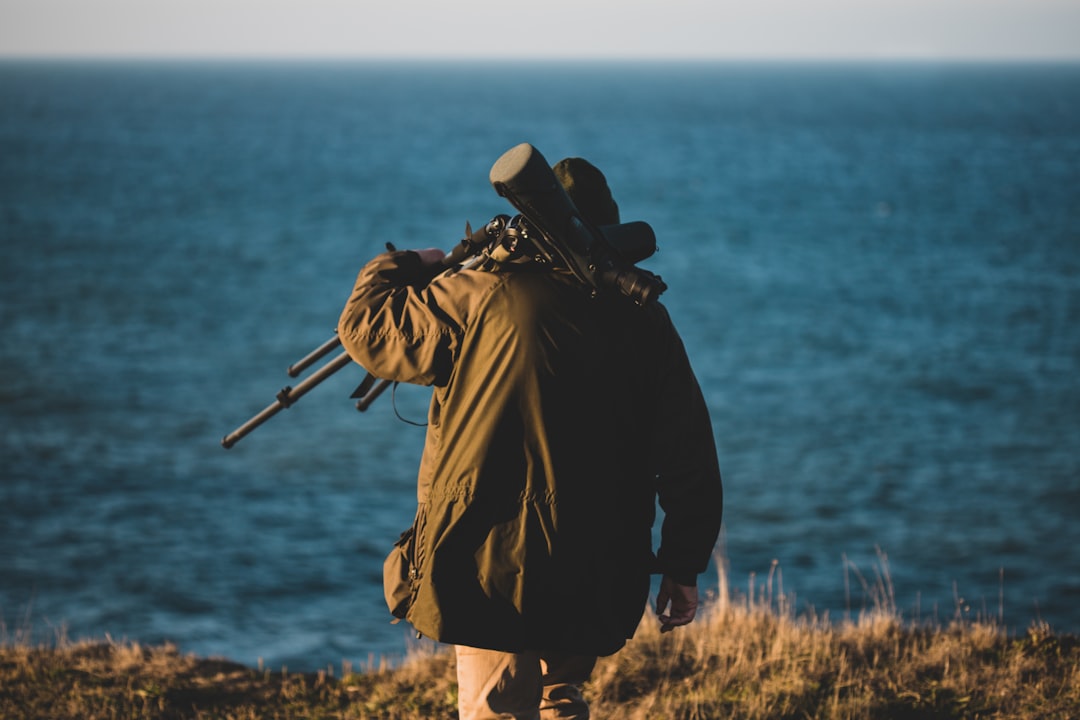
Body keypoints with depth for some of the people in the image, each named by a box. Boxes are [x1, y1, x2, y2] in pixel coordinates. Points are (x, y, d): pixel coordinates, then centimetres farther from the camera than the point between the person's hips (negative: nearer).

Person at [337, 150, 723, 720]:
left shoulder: (482, 298, -10)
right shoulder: (644, 320, 2)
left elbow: (367, 326, 0)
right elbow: (689, 458, 3)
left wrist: (407, 266, 21)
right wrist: (684, 566, 12)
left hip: (495, 567, -4)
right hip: (600, 581, 4)